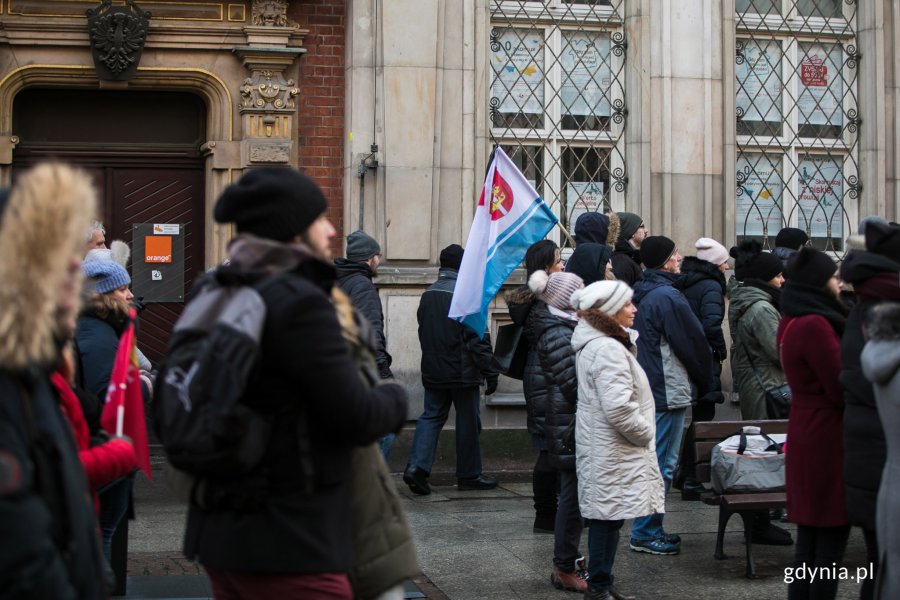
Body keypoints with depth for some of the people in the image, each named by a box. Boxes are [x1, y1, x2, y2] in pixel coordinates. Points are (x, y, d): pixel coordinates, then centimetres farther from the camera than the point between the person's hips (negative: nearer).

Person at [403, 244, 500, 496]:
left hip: (433, 371, 6)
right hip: (462, 372, -6)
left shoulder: (428, 294, 6)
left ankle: (417, 465, -6)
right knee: (468, 422, 7)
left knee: (431, 416, 10)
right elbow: (478, 338, -17)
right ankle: (469, 475, 16)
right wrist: (490, 372, -12)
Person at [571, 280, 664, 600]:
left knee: (607, 518, 15)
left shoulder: (593, 344, 12)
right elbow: (618, 408, -27)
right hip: (613, 451, -10)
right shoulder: (608, 350, -21)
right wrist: (645, 433, -13)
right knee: (609, 517, -2)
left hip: (604, 447, 10)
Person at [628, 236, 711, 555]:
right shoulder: (668, 297, -17)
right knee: (662, 464, -3)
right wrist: (704, 382, 6)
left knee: (654, 460, 16)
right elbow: (694, 343, -12)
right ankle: (646, 532, 2)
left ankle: (649, 528, 23)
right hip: (668, 391, -10)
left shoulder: (641, 293, 11)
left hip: (646, 388, 10)